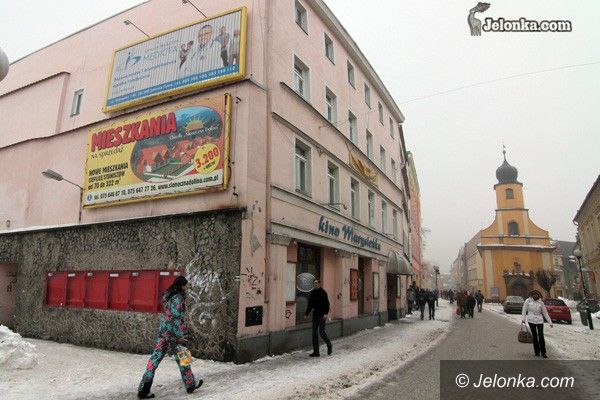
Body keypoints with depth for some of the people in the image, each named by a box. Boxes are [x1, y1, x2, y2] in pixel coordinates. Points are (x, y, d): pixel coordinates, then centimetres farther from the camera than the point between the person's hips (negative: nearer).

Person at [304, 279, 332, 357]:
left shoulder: (323, 292, -8)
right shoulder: (312, 292, 10)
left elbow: (327, 303, -12)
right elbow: (310, 304, 17)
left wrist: (326, 313, -21)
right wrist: (306, 314, 15)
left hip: (321, 315, -6)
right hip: (315, 314, 6)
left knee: (321, 331, -7)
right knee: (314, 332, 4)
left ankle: (329, 345, 20)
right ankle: (316, 352, 10)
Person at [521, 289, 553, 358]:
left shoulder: (541, 303, 6)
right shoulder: (528, 301, 2)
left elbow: (545, 313, 10)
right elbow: (524, 310, 2)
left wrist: (550, 323, 8)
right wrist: (523, 319, -7)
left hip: (539, 320, 1)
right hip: (531, 320, -1)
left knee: (541, 335, -6)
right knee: (534, 336, 3)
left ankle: (543, 352, 2)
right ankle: (537, 352, 13)